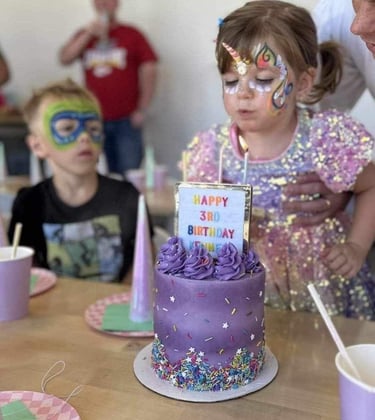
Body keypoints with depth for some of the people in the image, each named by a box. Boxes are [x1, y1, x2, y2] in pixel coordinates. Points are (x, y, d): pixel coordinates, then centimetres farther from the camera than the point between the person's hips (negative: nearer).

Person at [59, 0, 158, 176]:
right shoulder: (84, 35, 14)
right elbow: (64, 59, 1)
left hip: (126, 120, -3)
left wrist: (142, 109, -6)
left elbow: (149, 68, 0)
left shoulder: (132, 34, 5)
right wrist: (89, 34, -10)